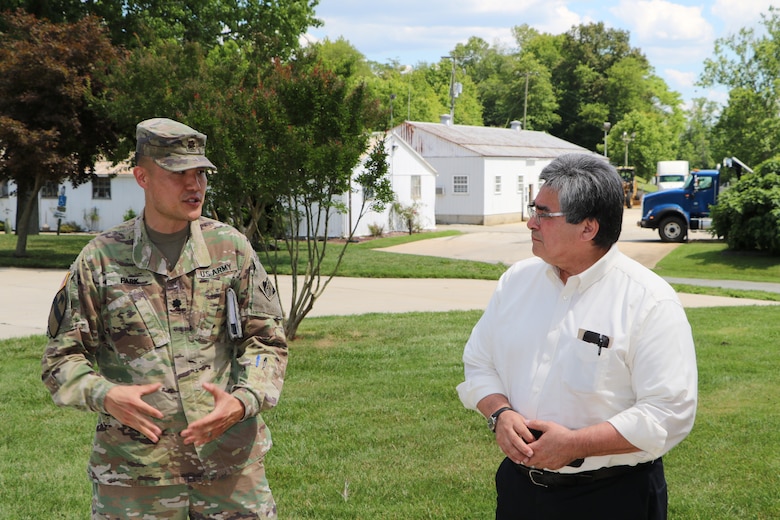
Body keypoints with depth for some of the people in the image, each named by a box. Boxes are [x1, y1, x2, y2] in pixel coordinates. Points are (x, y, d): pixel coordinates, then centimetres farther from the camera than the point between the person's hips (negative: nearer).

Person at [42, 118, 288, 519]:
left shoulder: (231, 249, 4)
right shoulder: (100, 259, 1)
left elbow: (267, 340, 6)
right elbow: (61, 358, 4)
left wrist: (243, 401, -13)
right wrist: (105, 395, -16)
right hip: (133, 467, -1)